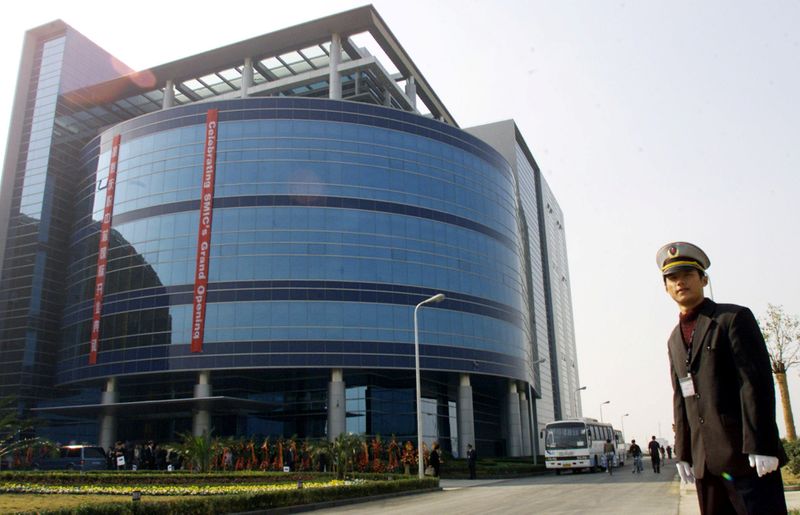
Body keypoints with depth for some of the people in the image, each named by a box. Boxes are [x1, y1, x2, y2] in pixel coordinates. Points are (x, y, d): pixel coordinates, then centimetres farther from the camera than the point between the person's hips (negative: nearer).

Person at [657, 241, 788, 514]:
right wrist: (682, 453, 12)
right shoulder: (675, 339, 17)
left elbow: (757, 383, -10)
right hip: (705, 461, 6)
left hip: (745, 454, -6)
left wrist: (760, 447, -17)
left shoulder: (734, 317, -2)